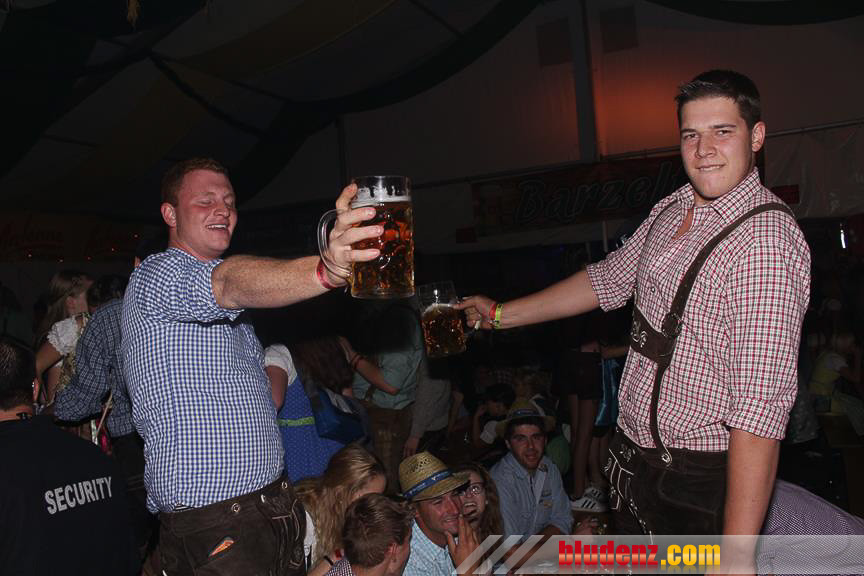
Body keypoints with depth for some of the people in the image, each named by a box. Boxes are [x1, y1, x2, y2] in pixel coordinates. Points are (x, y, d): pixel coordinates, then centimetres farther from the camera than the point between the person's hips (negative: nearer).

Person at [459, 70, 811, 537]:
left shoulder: (766, 241, -23)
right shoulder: (672, 209, 3)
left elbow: (760, 406, -28)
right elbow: (608, 280, 15)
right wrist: (501, 314, 16)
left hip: (699, 488, -7)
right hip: (633, 462, 7)